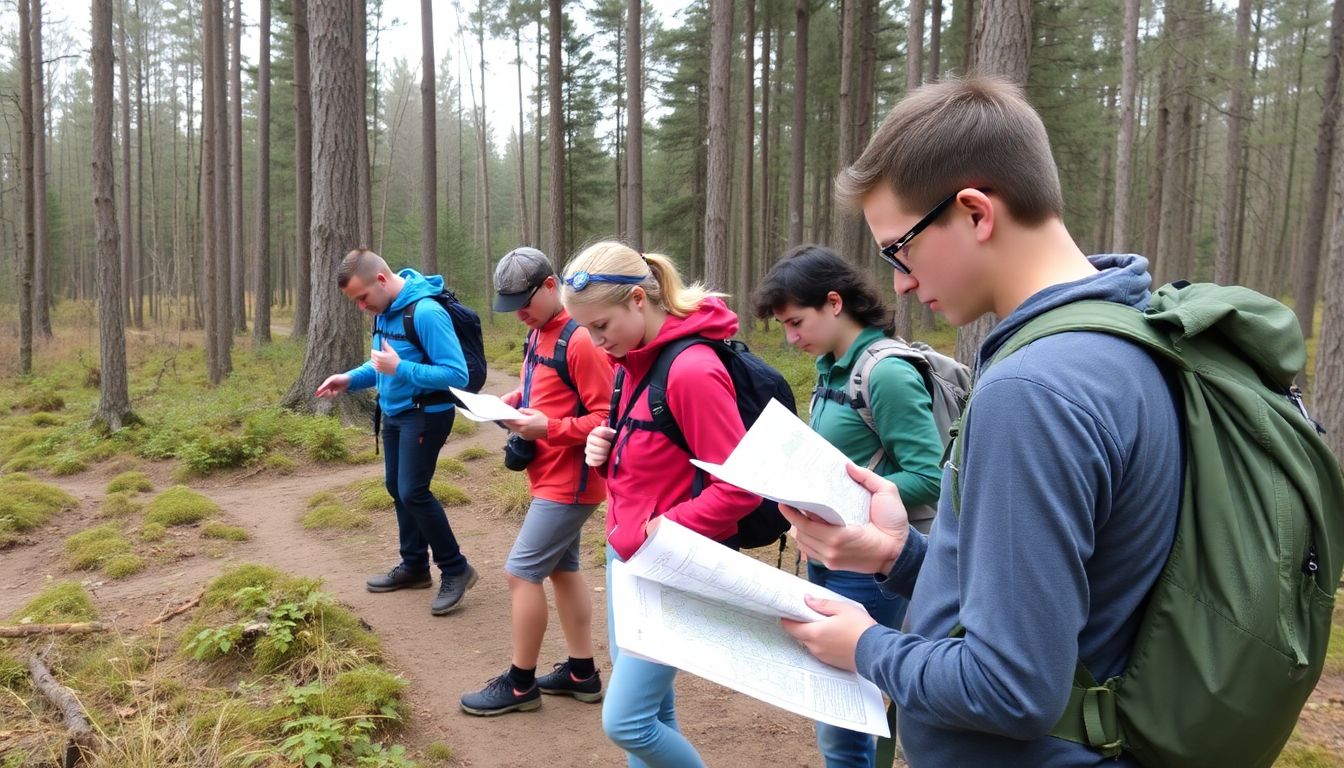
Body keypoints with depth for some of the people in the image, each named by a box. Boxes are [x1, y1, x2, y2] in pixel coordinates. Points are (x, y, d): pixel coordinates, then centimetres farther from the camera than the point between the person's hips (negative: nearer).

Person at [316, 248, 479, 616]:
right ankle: (414, 565, 30)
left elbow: (457, 374, -26)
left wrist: (399, 369, -29)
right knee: (397, 488, 15)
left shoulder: (426, 312, -24)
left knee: (413, 492, -10)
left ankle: (456, 569, 5)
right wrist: (351, 379, 1)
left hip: (426, 416, -9)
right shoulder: (384, 310, 3)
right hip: (394, 413, 9)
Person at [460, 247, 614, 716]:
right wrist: (510, 402, 2)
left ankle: (520, 684, 11)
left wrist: (548, 428, -25)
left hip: (570, 482, -10)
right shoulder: (539, 333, 10)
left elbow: (608, 419, -21)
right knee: (562, 568, 15)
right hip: (552, 477, 10)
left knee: (521, 572, -4)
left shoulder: (580, 341, -20)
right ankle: (581, 672, 27)